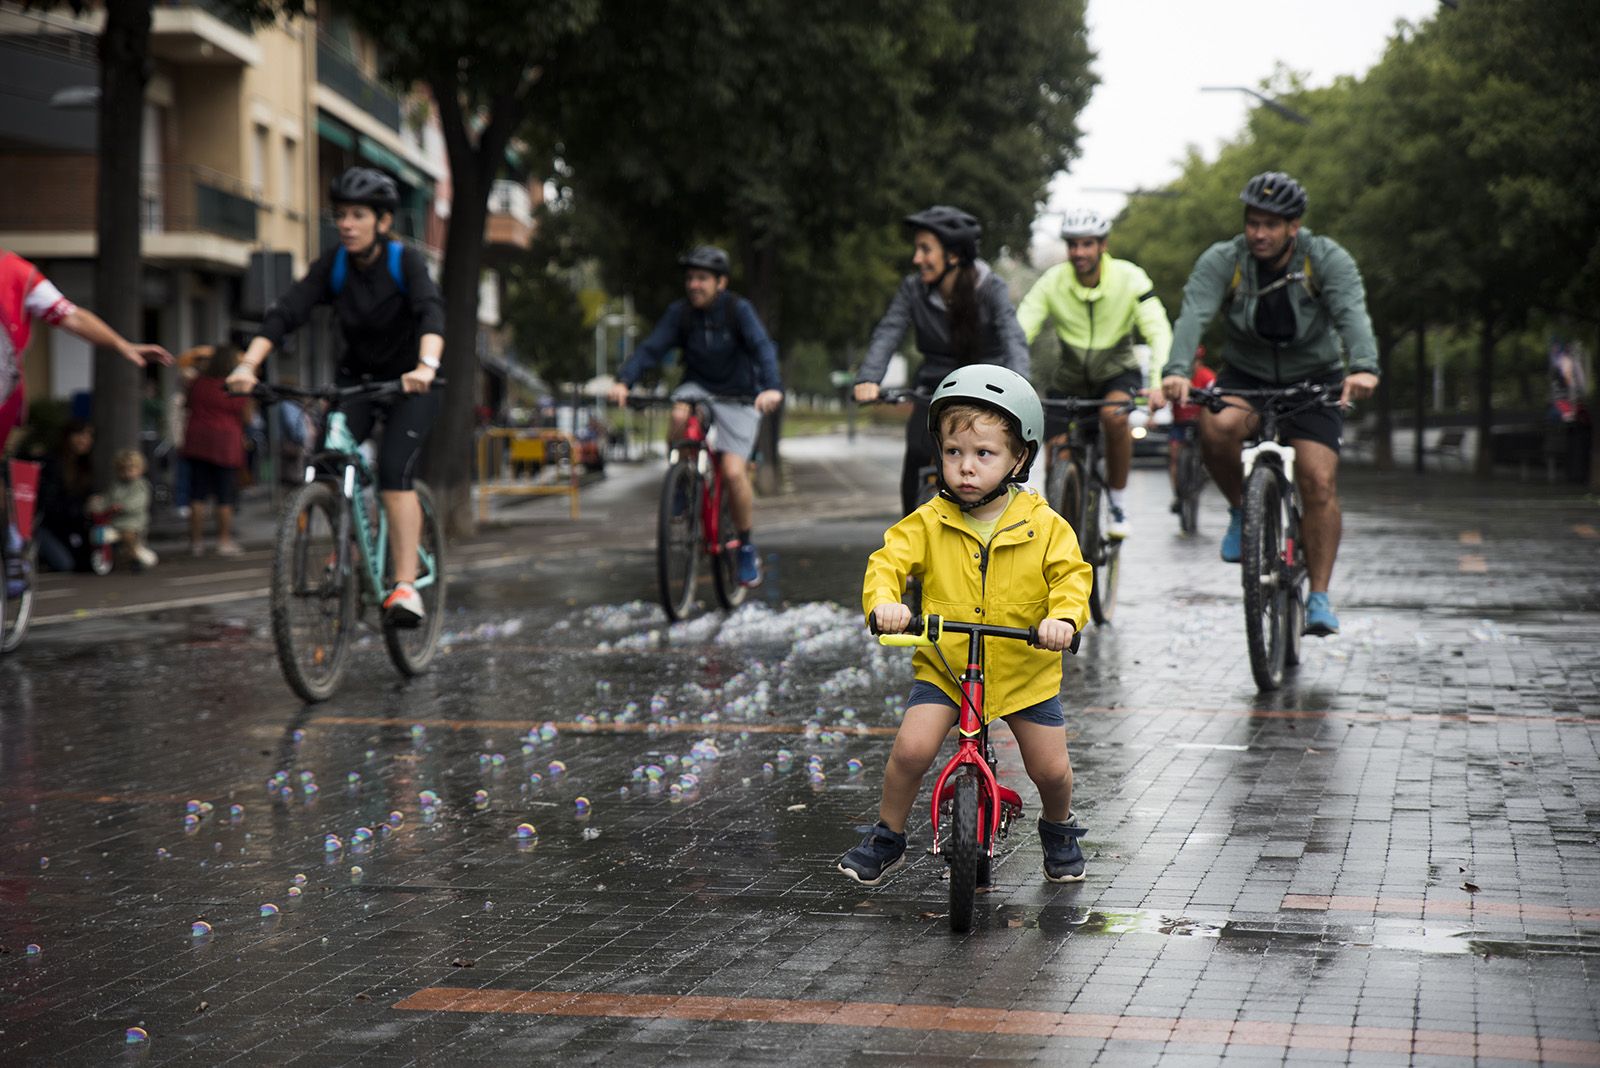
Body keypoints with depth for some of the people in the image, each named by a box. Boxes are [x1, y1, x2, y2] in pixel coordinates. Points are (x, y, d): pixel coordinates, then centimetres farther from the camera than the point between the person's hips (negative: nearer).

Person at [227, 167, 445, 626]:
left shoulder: (405, 261, -20)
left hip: (410, 382, -4)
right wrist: (248, 364, -36)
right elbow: (285, 313, -21)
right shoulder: (333, 264, -11)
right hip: (356, 376, 4)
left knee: (393, 472, -23)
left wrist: (426, 366, -56)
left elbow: (431, 312, -37)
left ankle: (406, 587, -24)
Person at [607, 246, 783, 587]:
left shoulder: (738, 309, -16)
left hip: (737, 396, -2)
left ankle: (747, 548, 2)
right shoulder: (680, 312, -9)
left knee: (733, 471, -18)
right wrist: (623, 381, -36)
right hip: (698, 386, 2)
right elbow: (651, 348, -18)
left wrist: (772, 387, -47)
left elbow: (763, 347, -29)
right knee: (679, 414, -34)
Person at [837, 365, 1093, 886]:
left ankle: (1059, 829, 35)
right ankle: (886, 838, 5)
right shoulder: (928, 523, -7)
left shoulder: (1044, 526, -8)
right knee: (911, 749, -18)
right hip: (943, 665, 0)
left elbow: (1071, 575, -12)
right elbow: (889, 561, -11)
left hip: (1025, 670, 0)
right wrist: (883, 602, -33)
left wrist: (1063, 617, -33)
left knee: (1051, 768, 1)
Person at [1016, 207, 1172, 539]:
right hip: (1070, 380, 2)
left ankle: (1117, 502, -15)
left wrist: (1158, 383, -43)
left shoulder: (1129, 278, -17)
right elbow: (1019, 332, -21)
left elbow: (1159, 332, -25)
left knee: (1115, 415, -34)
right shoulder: (1052, 282, -14)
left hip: (1118, 374, -2)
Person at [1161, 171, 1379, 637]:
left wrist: (1363, 368, -52)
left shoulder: (1327, 259, -16)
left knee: (1319, 482, -16)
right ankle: (1242, 511, -4)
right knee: (1217, 427, -32)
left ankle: (1319, 598, -8)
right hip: (1245, 376, 1)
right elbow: (1193, 315, -30)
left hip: (1314, 378, -1)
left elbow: (1352, 314, -32)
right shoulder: (1221, 261, -14)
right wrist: (1177, 370, -49)